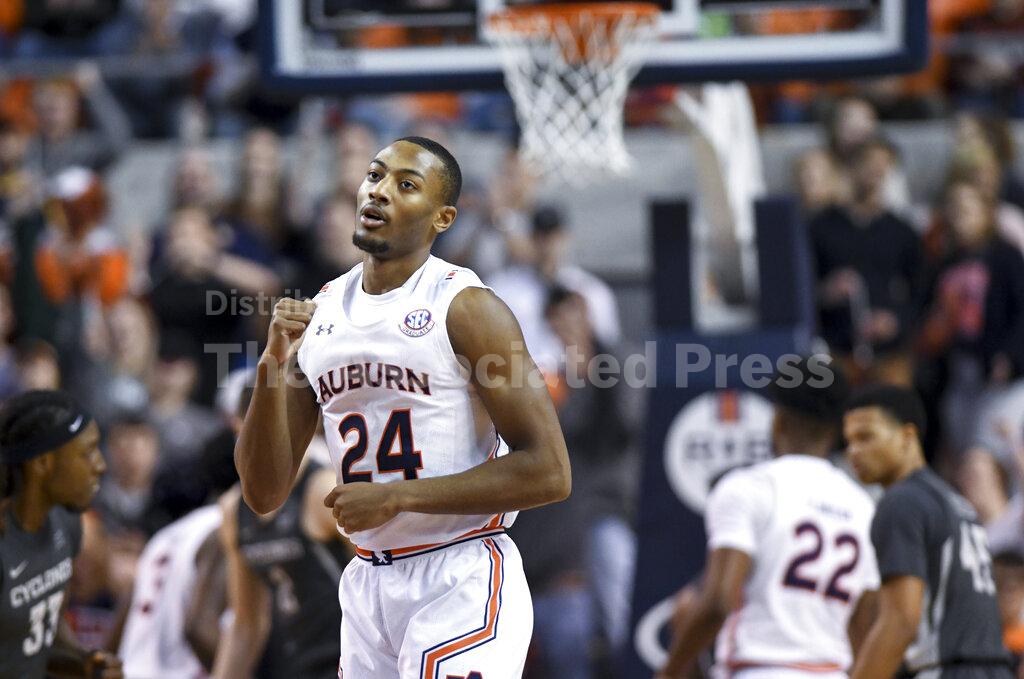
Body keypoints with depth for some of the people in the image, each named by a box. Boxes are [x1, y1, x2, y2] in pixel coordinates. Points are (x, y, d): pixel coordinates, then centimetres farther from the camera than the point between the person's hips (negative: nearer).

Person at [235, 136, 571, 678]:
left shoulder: (466, 309, -8)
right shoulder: (316, 315, 10)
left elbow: (548, 472, -14)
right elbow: (263, 494, 8)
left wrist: (397, 496, -17)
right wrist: (273, 367, -7)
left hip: (461, 584, -6)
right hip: (368, 587, 6)